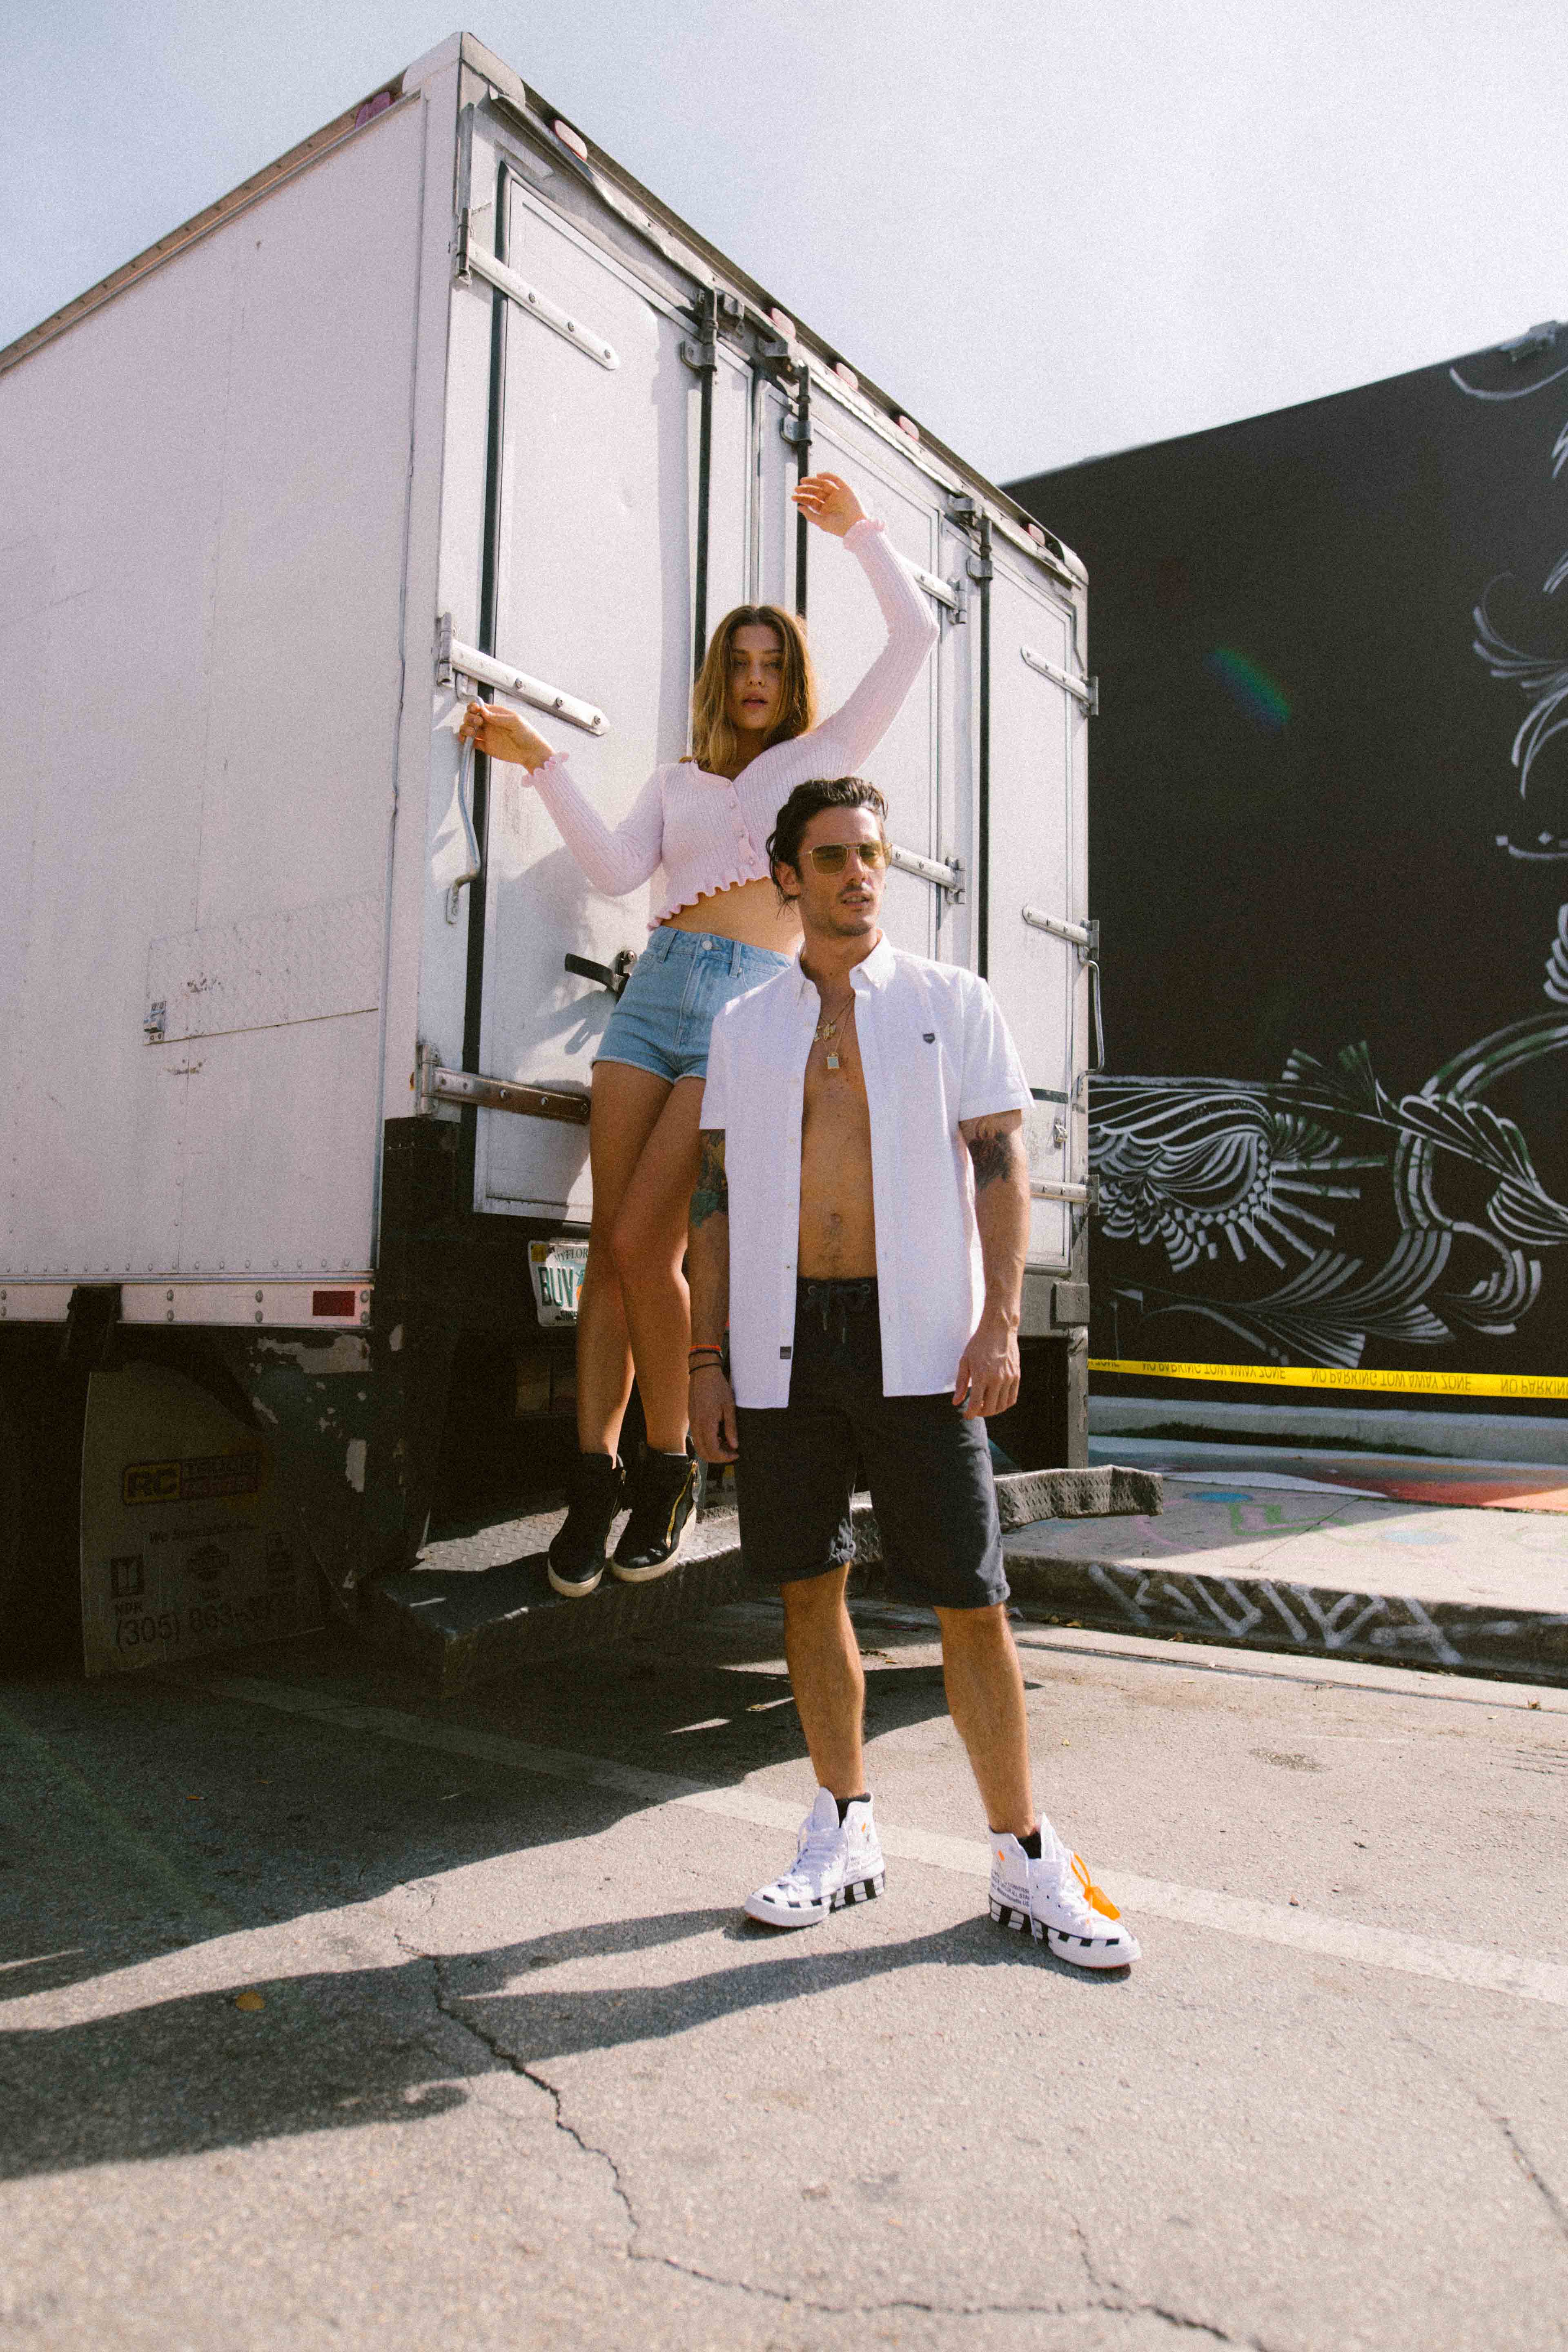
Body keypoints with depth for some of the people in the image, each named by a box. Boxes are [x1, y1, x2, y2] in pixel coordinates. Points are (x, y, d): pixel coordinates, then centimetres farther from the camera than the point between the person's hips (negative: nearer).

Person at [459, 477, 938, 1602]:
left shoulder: (825, 754, 17)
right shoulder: (678, 778, 24)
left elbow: (916, 637, 13)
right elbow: (617, 868, 8)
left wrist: (861, 531, 14)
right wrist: (538, 758, 5)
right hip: (656, 991, 4)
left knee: (644, 1245, -14)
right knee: (609, 1246, -5)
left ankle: (669, 1471, 3)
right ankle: (594, 1477, 1)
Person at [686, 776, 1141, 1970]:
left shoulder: (953, 1000, 7)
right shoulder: (744, 1024, 12)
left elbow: (1000, 1165, 2)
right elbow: (717, 1193, 10)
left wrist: (1001, 1322, -10)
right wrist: (706, 1357, 4)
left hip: (919, 1339, -2)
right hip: (782, 1342, 3)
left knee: (972, 1601, 0)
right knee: (810, 1589, 9)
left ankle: (1028, 1859, 14)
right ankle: (845, 1834, 25)